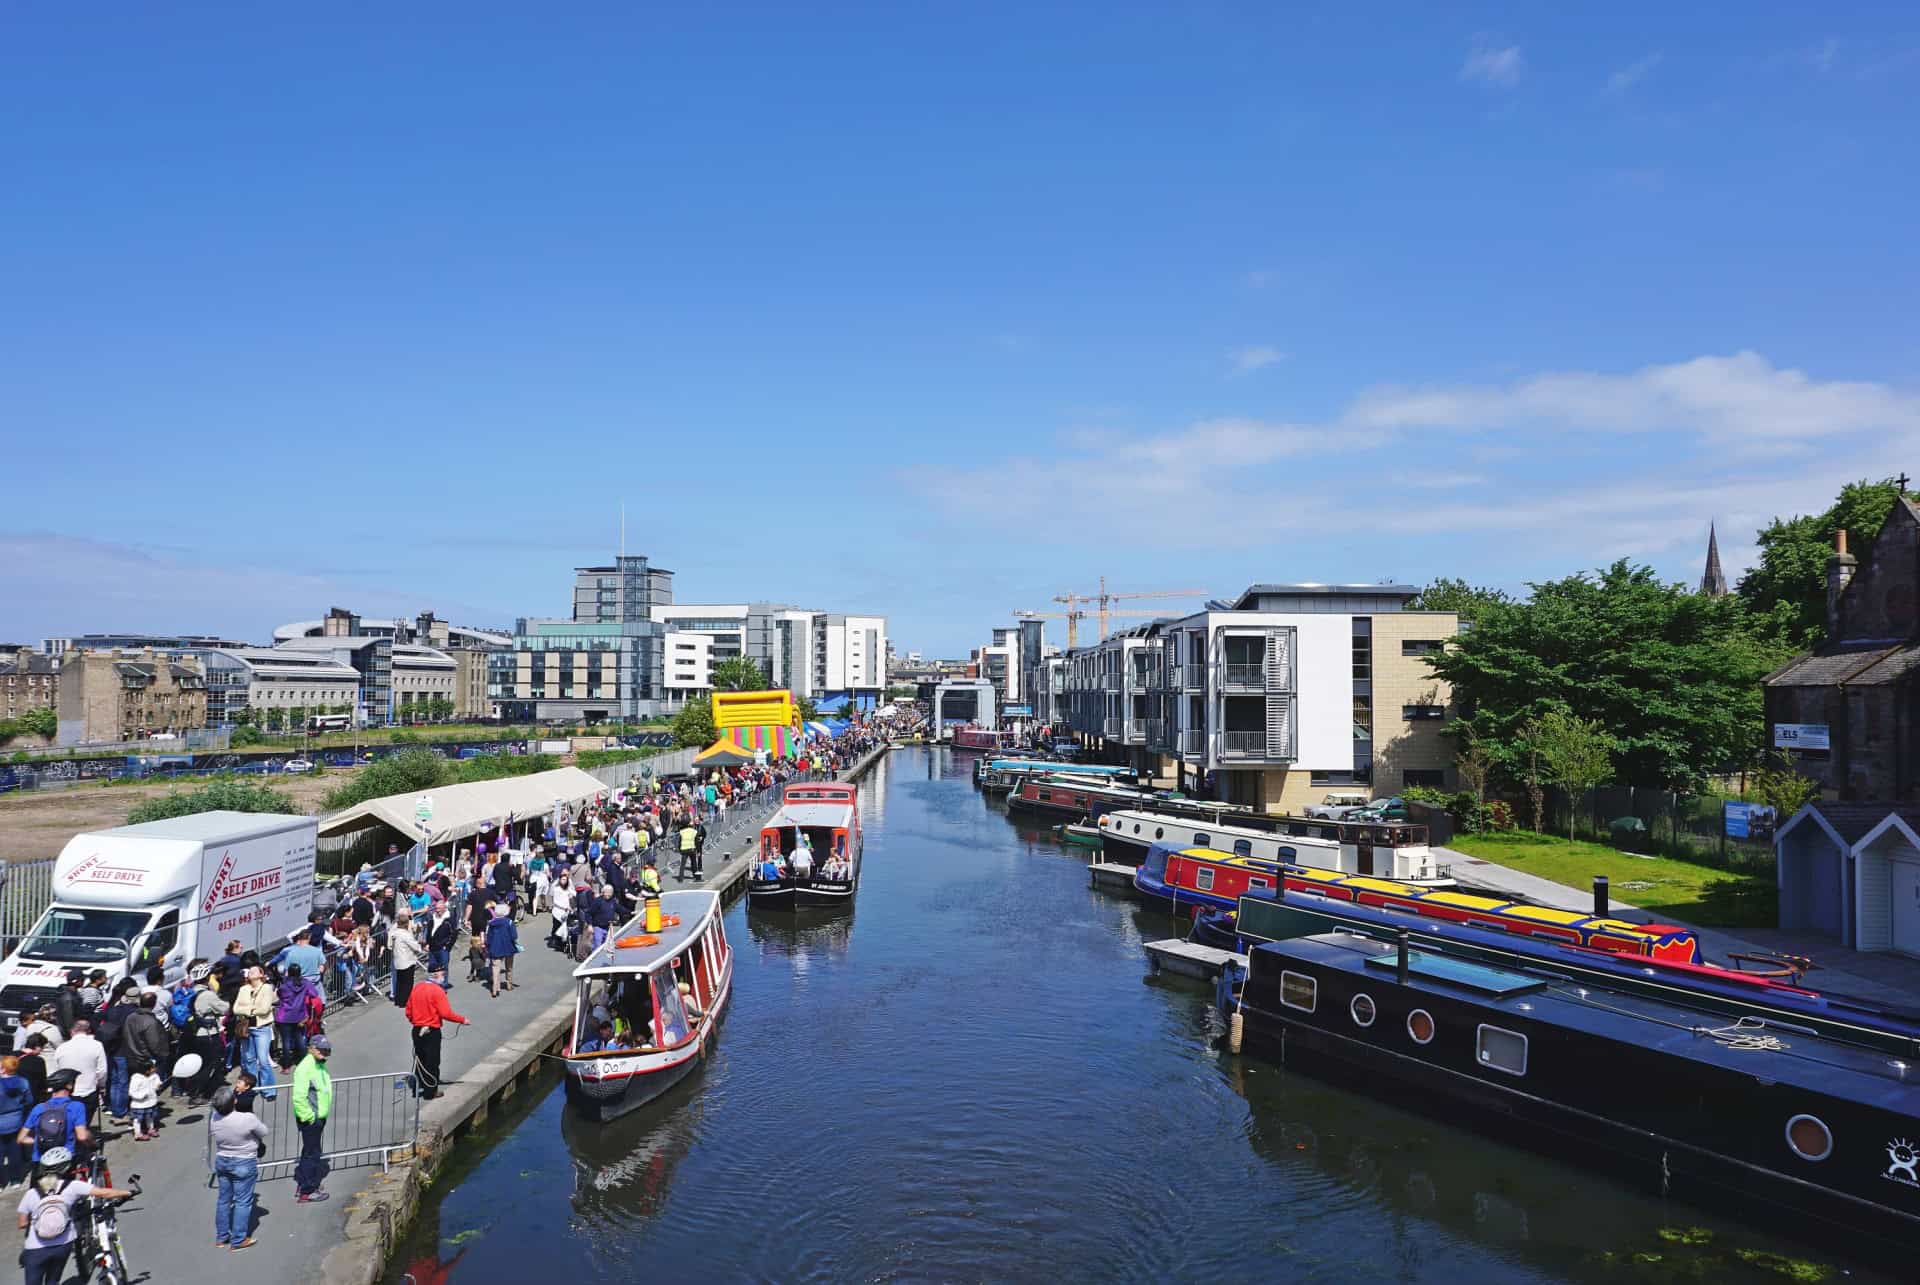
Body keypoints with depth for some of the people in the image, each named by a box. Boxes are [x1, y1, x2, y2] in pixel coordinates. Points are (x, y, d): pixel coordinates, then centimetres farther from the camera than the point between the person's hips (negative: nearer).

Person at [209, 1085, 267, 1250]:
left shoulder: (215, 1118, -14)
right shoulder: (248, 1119, -28)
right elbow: (263, 1133, -10)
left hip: (221, 1161, 5)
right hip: (244, 1164, -5)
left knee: (223, 1199, 19)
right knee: (242, 1201, 6)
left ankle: (221, 1236, 31)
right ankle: (238, 1240, 13)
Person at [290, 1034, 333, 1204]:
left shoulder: (321, 1066, 10)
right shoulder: (305, 1068, -21)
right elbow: (299, 1097, -25)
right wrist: (309, 1117, -21)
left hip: (319, 1118, 10)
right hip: (310, 1119, -10)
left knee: (311, 1152, 20)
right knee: (312, 1154, -1)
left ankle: (302, 1184, 33)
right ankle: (307, 1192, 8)